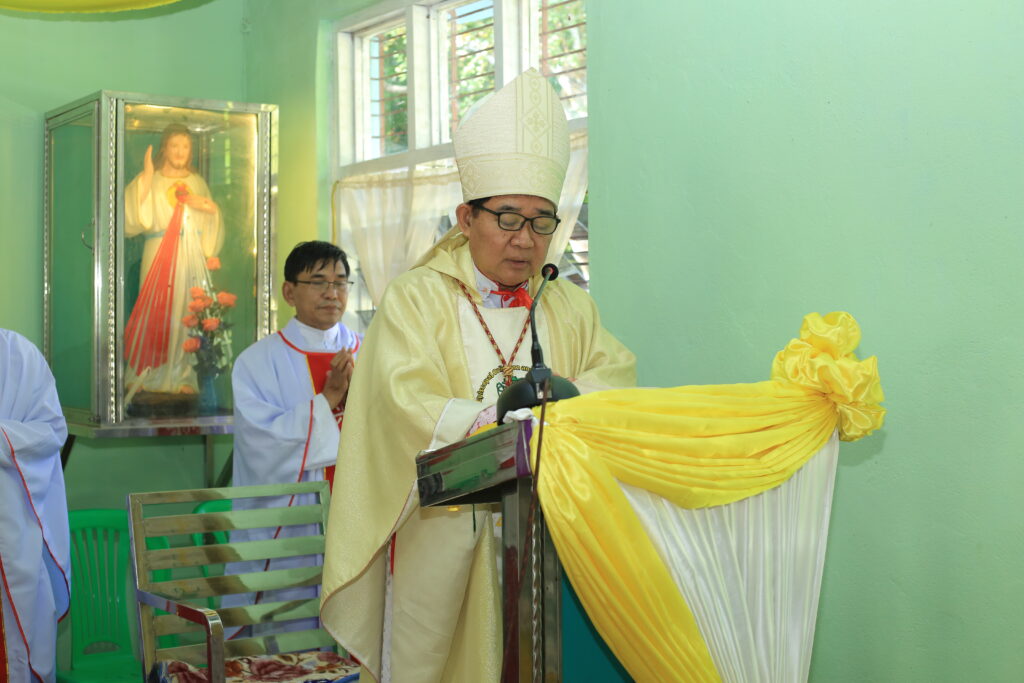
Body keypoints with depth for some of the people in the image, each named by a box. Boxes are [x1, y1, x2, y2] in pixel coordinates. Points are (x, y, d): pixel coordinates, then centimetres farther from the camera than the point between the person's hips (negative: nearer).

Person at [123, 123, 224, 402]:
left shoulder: (197, 182, 15)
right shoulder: (151, 181, 6)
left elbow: (209, 229, 14)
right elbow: (135, 216, -10)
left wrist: (209, 207, -6)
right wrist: (145, 178, -13)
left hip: (190, 255, 3)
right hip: (158, 255, -3)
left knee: (187, 312, -1)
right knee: (154, 311, -7)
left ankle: (183, 376, 4)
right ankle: (144, 376, 0)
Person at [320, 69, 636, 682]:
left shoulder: (571, 307, 15)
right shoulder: (417, 297, 2)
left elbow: (615, 373, 0)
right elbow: (406, 400, -13)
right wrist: (499, 425, -26)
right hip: (440, 518, -3)